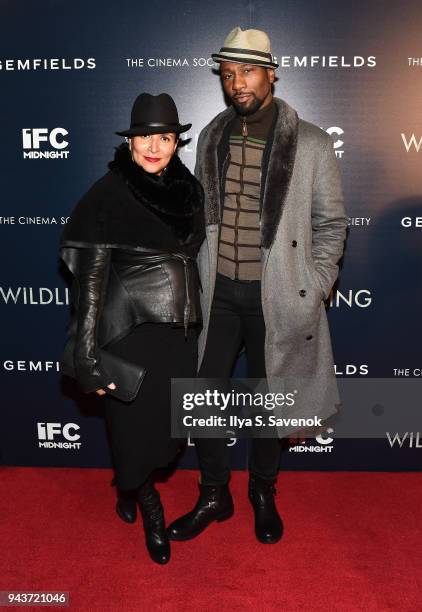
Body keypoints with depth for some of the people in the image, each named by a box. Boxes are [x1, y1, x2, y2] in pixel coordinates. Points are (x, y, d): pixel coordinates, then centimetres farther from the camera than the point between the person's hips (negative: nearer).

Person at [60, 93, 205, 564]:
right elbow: (90, 276, -16)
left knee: (167, 421, 15)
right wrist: (87, 355, -20)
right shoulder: (109, 194, -12)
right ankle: (150, 509, 38)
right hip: (130, 327, -5)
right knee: (132, 423, 9)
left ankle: (129, 487, 45)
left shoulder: (187, 188, 4)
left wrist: (195, 324, 15)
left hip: (178, 329, 5)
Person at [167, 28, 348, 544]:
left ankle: (263, 492, 37)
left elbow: (330, 224, -2)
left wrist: (313, 292, -7)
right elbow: (199, 212, 11)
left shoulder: (311, 144, -7)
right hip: (218, 291, 3)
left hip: (276, 295, -3)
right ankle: (213, 496, 30)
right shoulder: (211, 137, 4)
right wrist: (193, 278, 7)